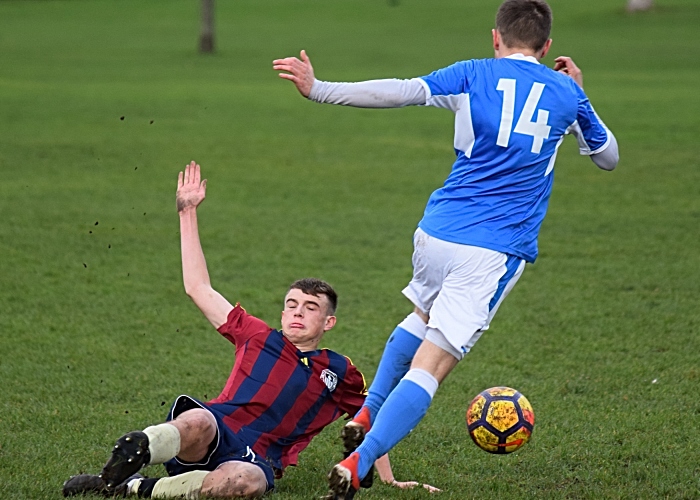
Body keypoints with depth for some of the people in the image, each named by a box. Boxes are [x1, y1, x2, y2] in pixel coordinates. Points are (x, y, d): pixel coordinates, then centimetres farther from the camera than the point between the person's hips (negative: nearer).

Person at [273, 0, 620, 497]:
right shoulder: (567, 93, 11)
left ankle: (367, 415, 30)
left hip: (435, 232, 2)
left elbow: (398, 92, -8)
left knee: (425, 315, 34)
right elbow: (609, 158, 27)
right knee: (431, 364, -7)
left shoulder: (473, 75, 6)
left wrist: (317, 89, -6)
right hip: (497, 251, -2)